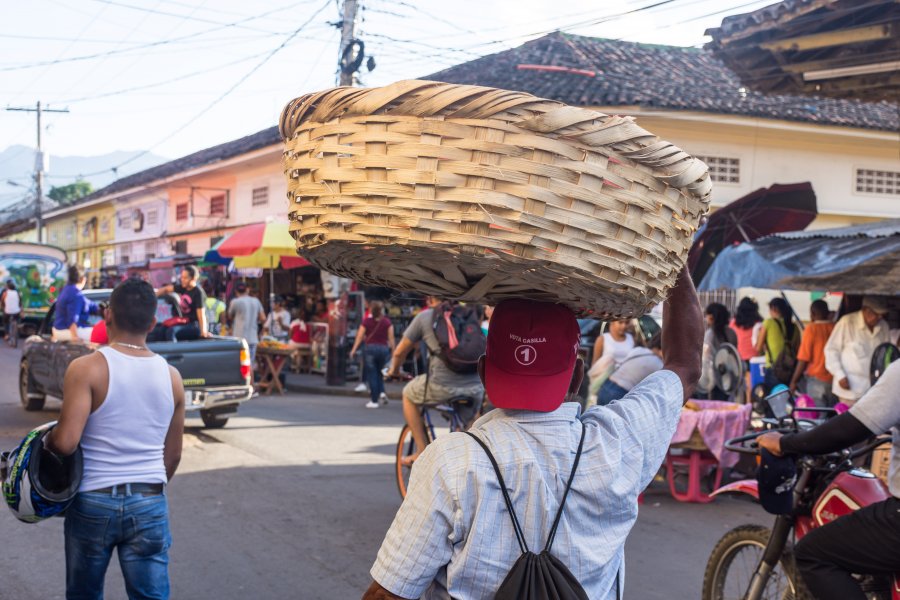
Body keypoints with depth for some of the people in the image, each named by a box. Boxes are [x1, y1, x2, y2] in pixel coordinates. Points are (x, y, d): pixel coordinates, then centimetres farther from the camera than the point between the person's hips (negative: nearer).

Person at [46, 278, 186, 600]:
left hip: (93, 502, -2)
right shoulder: (171, 376, 3)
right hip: (149, 504, 2)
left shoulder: (86, 368, -11)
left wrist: (46, 437, 3)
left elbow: (66, 442, -18)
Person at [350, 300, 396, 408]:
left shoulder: (366, 321, -1)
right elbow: (391, 338, -1)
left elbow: (360, 336, 0)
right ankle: (382, 392, 1)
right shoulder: (387, 322, 1)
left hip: (370, 348, -2)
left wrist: (354, 350, 7)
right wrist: (393, 351, 6)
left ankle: (374, 401, 2)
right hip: (384, 348, 2)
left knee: (372, 374, 3)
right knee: (379, 372, 22)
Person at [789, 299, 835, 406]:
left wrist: (794, 381, 0)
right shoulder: (835, 328, 2)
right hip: (834, 380, 4)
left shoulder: (812, 329, -7)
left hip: (816, 379, -4)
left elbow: (803, 359, -8)